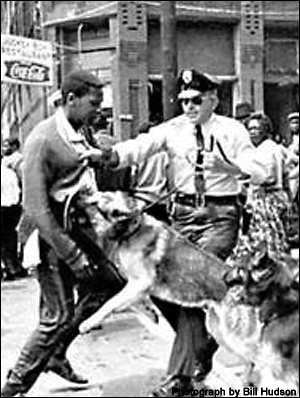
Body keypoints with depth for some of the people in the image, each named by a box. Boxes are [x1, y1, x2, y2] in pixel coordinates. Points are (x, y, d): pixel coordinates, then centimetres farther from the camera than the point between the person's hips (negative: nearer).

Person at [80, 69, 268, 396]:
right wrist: (107, 155, -31)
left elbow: (255, 170, -9)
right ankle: (202, 342, 33)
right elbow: (141, 146, -13)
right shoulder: (173, 129, 4)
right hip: (183, 213, 4)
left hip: (220, 216, -4)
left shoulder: (231, 131, -1)